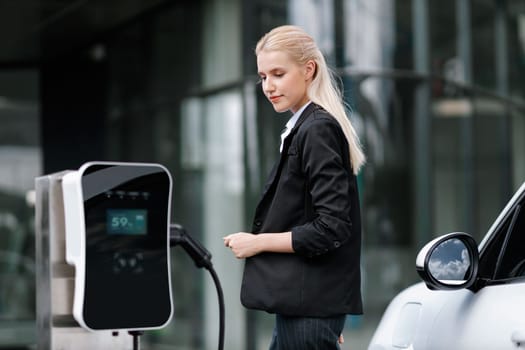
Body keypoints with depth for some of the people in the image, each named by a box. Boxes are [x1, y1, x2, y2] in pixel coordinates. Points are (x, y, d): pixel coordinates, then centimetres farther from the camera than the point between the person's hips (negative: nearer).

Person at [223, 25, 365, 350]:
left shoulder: (317, 130, -14)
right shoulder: (305, 128, 14)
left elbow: (331, 228, -20)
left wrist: (258, 242, -12)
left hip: (310, 306, -10)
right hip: (299, 302, 10)